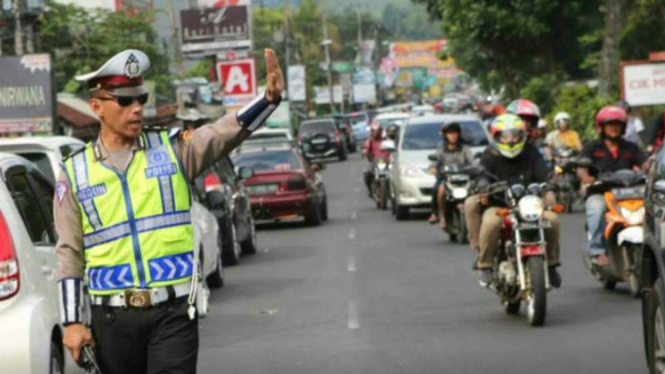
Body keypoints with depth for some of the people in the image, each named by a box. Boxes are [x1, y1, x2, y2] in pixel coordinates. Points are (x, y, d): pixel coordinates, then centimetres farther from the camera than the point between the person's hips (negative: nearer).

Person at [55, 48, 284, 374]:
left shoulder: (171, 149, 3)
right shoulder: (74, 172, 5)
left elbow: (225, 132, -14)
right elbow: (70, 254, 6)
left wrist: (269, 98, -32)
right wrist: (72, 321, 0)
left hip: (174, 313, -1)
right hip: (113, 320, 1)